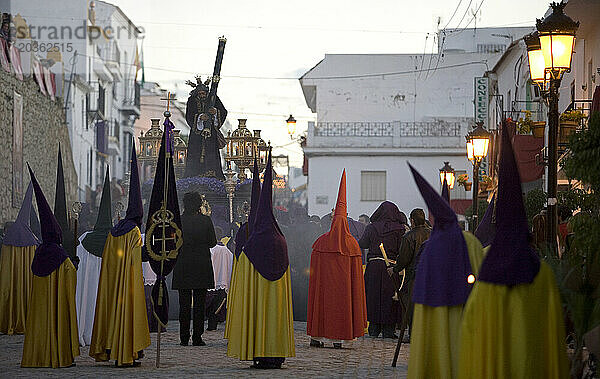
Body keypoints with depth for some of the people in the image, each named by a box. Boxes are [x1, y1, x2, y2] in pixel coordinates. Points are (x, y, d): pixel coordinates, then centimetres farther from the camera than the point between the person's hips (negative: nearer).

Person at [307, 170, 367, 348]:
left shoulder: (322, 241, -5)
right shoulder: (352, 243, -3)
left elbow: (315, 269, -2)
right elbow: (357, 272, 1)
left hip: (324, 282, 0)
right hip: (343, 282, 1)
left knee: (322, 303, 7)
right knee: (341, 304, 6)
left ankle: (317, 336, 8)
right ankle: (338, 338, 3)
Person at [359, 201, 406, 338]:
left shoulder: (371, 228, 3)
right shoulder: (399, 229, -3)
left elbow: (361, 244, 12)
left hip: (373, 266, 2)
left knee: (373, 296, 10)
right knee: (389, 296, 3)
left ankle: (374, 328, 12)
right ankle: (388, 329, 1)